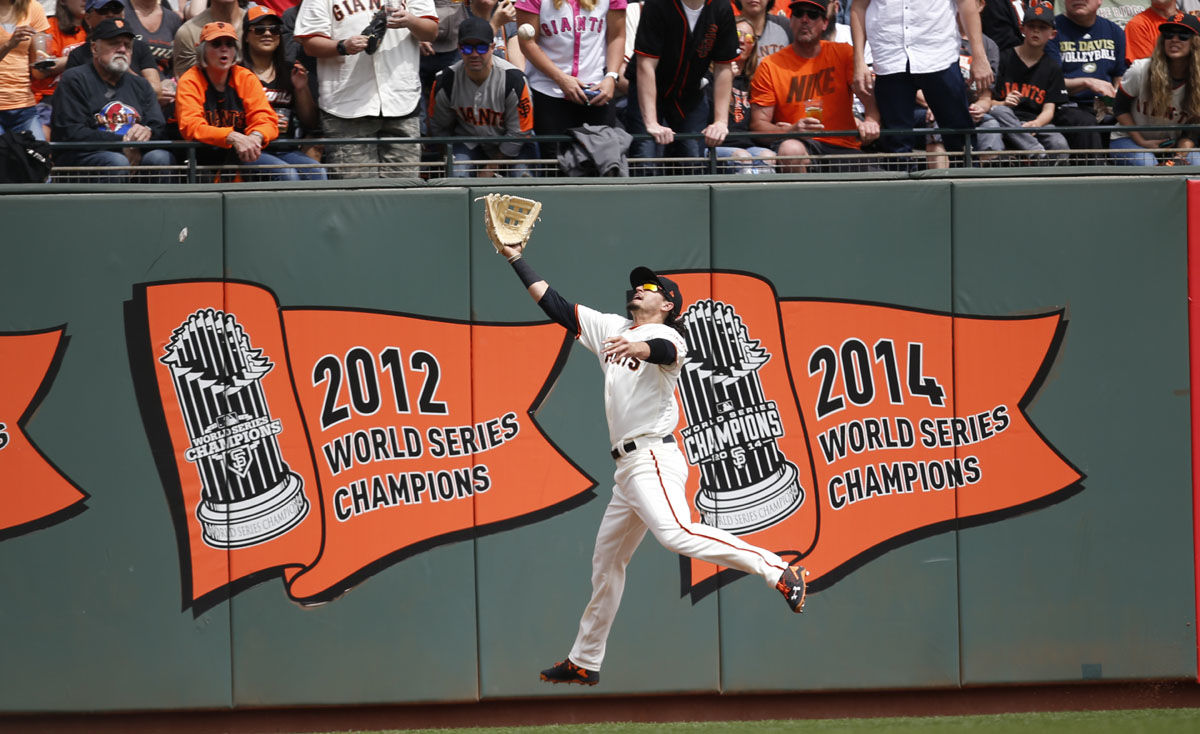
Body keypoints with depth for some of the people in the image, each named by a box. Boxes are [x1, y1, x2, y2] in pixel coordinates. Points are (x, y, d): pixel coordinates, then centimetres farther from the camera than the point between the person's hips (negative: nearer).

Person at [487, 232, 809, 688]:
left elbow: (667, 351, -31)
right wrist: (515, 258, 18)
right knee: (606, 561, 16)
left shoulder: (664, 335, -6)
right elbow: (555, 305, 22)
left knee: (676, 533, -32)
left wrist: (637, 348, -53)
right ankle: (584, 662, 26)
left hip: (652, 458, -9)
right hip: (629, 467, 9)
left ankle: (778, 571, -35)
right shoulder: (612, 329, 19)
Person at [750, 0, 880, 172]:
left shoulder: (842, 53, 11)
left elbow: (867, 93, -2)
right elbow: (758, 124, 1)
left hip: (843, 146, 1)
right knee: (790, 149, -38)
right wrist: (791, 131, -20)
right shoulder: (770, 66, 6)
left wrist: (871, 120, -26)